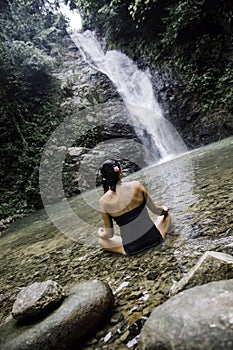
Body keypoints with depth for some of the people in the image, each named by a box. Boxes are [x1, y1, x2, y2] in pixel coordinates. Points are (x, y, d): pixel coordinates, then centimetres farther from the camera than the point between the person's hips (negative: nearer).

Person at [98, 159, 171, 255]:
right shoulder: (136, 186, -13)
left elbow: (109, 234, -2)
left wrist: (100, 233, 21)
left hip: (132, 249, -1)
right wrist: (164, 210, 26)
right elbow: (156, 210, 2)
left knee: (102, 240, 26)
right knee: (166, 214, 31)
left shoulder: (103, 202, -13)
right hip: (154, 237, 2)